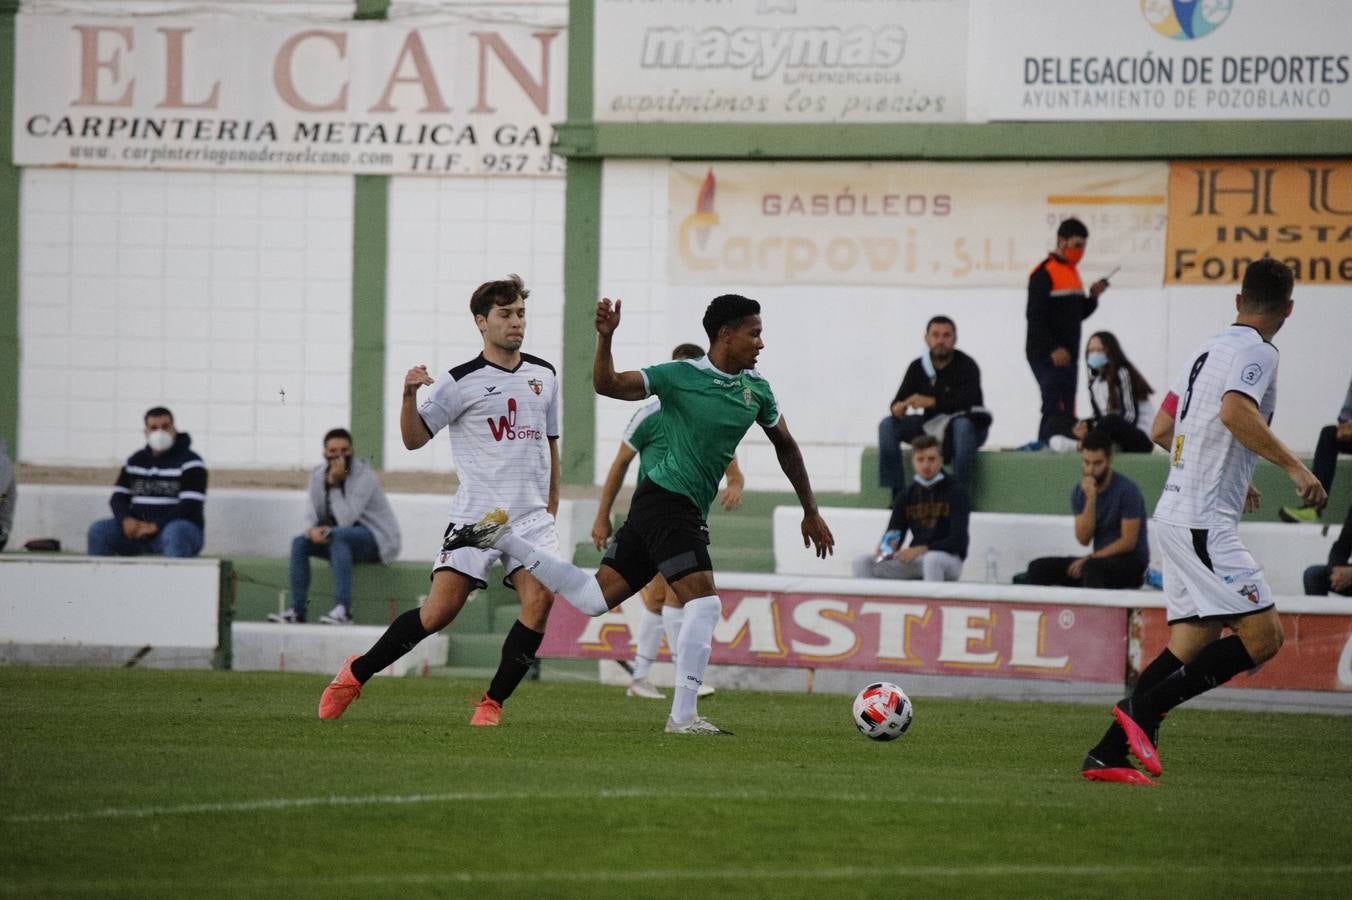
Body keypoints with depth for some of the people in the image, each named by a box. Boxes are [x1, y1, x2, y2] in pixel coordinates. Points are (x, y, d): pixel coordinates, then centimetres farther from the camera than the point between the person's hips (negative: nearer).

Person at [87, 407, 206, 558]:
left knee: (174, 534, -41)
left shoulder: (190, 462, -3)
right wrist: (126, 519, -12)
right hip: (138, 528, 5)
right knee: (98, 531, -16)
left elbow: (191, 506, -13)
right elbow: (119, 496, 12)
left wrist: (156, 526, -22)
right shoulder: (135, 461, 15)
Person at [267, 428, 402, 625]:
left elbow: (346, 520, -28)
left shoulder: (364, 476, -20)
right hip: (346, 542, 7)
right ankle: (297, 612, -15)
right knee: (300, 542, -10)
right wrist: (313, 530, -21)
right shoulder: (318, 475, 0)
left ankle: (343, 610, -41)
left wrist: (334, 484, -28)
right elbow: (315, 518, 3)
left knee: (338, 535, -35)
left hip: (379, 540, -7)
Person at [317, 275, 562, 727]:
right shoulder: (462, 382, -2)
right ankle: (356, 673, 10)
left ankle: (492, 703, -7)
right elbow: (414, 438, 0)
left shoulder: (544, 376, 13)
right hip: (475, 515, -4)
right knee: (439, 610, -10)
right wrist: (409, 395, -18)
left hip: (532, 516, 4)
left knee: (540, 596, -19)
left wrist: (552, 506, 23)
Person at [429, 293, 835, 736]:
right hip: (668, 499, -8)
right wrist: (605, 337, -28)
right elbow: (607, 384, -10)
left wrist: (811, 512, 26)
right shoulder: (680, 376, -9)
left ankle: (501, 536, 17)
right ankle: (683, 717, -16)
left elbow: (785, 446, 23)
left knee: (595, 599, 9)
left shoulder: (756, 389, 10)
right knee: (705, 602, -18)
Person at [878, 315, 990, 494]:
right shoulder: (918, 367, 0)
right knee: (888, 425, -14)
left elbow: (967, 400, -30)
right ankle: (896, 493, -17)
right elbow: (900, 399, -3)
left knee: (963, 425, -40)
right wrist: (898, 407, -29)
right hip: (931, 426, 5)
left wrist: (932, 402, -42)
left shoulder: (967, 366, -14)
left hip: (965, 424, -5)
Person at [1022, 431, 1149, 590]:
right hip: (1100, 559, 6)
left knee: (1091, 568, -38)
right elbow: (1084, 539, -5)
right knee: (1039, 567, -6)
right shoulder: (1079, 492, 5)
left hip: (1131, 561, -6)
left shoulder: (1126, 490, -12)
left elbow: (1128, 542, -15)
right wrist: (1090, 500, -16)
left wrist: (1090, 558, -15)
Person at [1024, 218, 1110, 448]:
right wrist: (1053, 349, -22)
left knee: (1067, 412, 8)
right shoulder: (1044, 273, -11)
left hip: (1067, 356, 9)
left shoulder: (1072, 272, 17)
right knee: (1055, 409, -15)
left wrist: (1093, 297, 5)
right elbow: (1035, 316, -17)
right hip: (1046, 356, -9)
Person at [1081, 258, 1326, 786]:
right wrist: (1294, 467, -25)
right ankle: (1143, 709, -13)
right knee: (1263, 635, -12)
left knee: (1193, 643, 9)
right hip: (1205, 522, -10)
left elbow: (1161, 430, 25)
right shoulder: (1256, 352, -9)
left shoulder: (1210, 349, 19)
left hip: (1178, 514, 10)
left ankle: (1107, 754, 5)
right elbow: (1235, 411, -28)